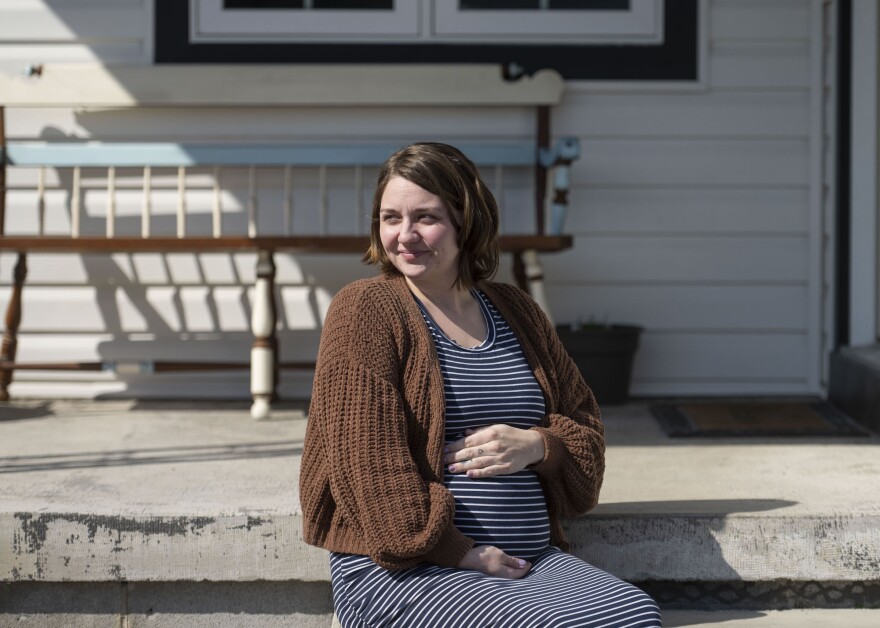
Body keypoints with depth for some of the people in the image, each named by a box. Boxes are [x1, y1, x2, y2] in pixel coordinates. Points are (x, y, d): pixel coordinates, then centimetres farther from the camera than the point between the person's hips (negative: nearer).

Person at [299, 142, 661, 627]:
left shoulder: (515, 310, 18)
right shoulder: (365, 310, 1)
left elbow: (585, 426, 23)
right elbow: (368, 462, -9)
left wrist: (536, 446, -1)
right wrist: (462, 554, -12)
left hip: (532, 560, 5)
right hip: (400, 569, -5)